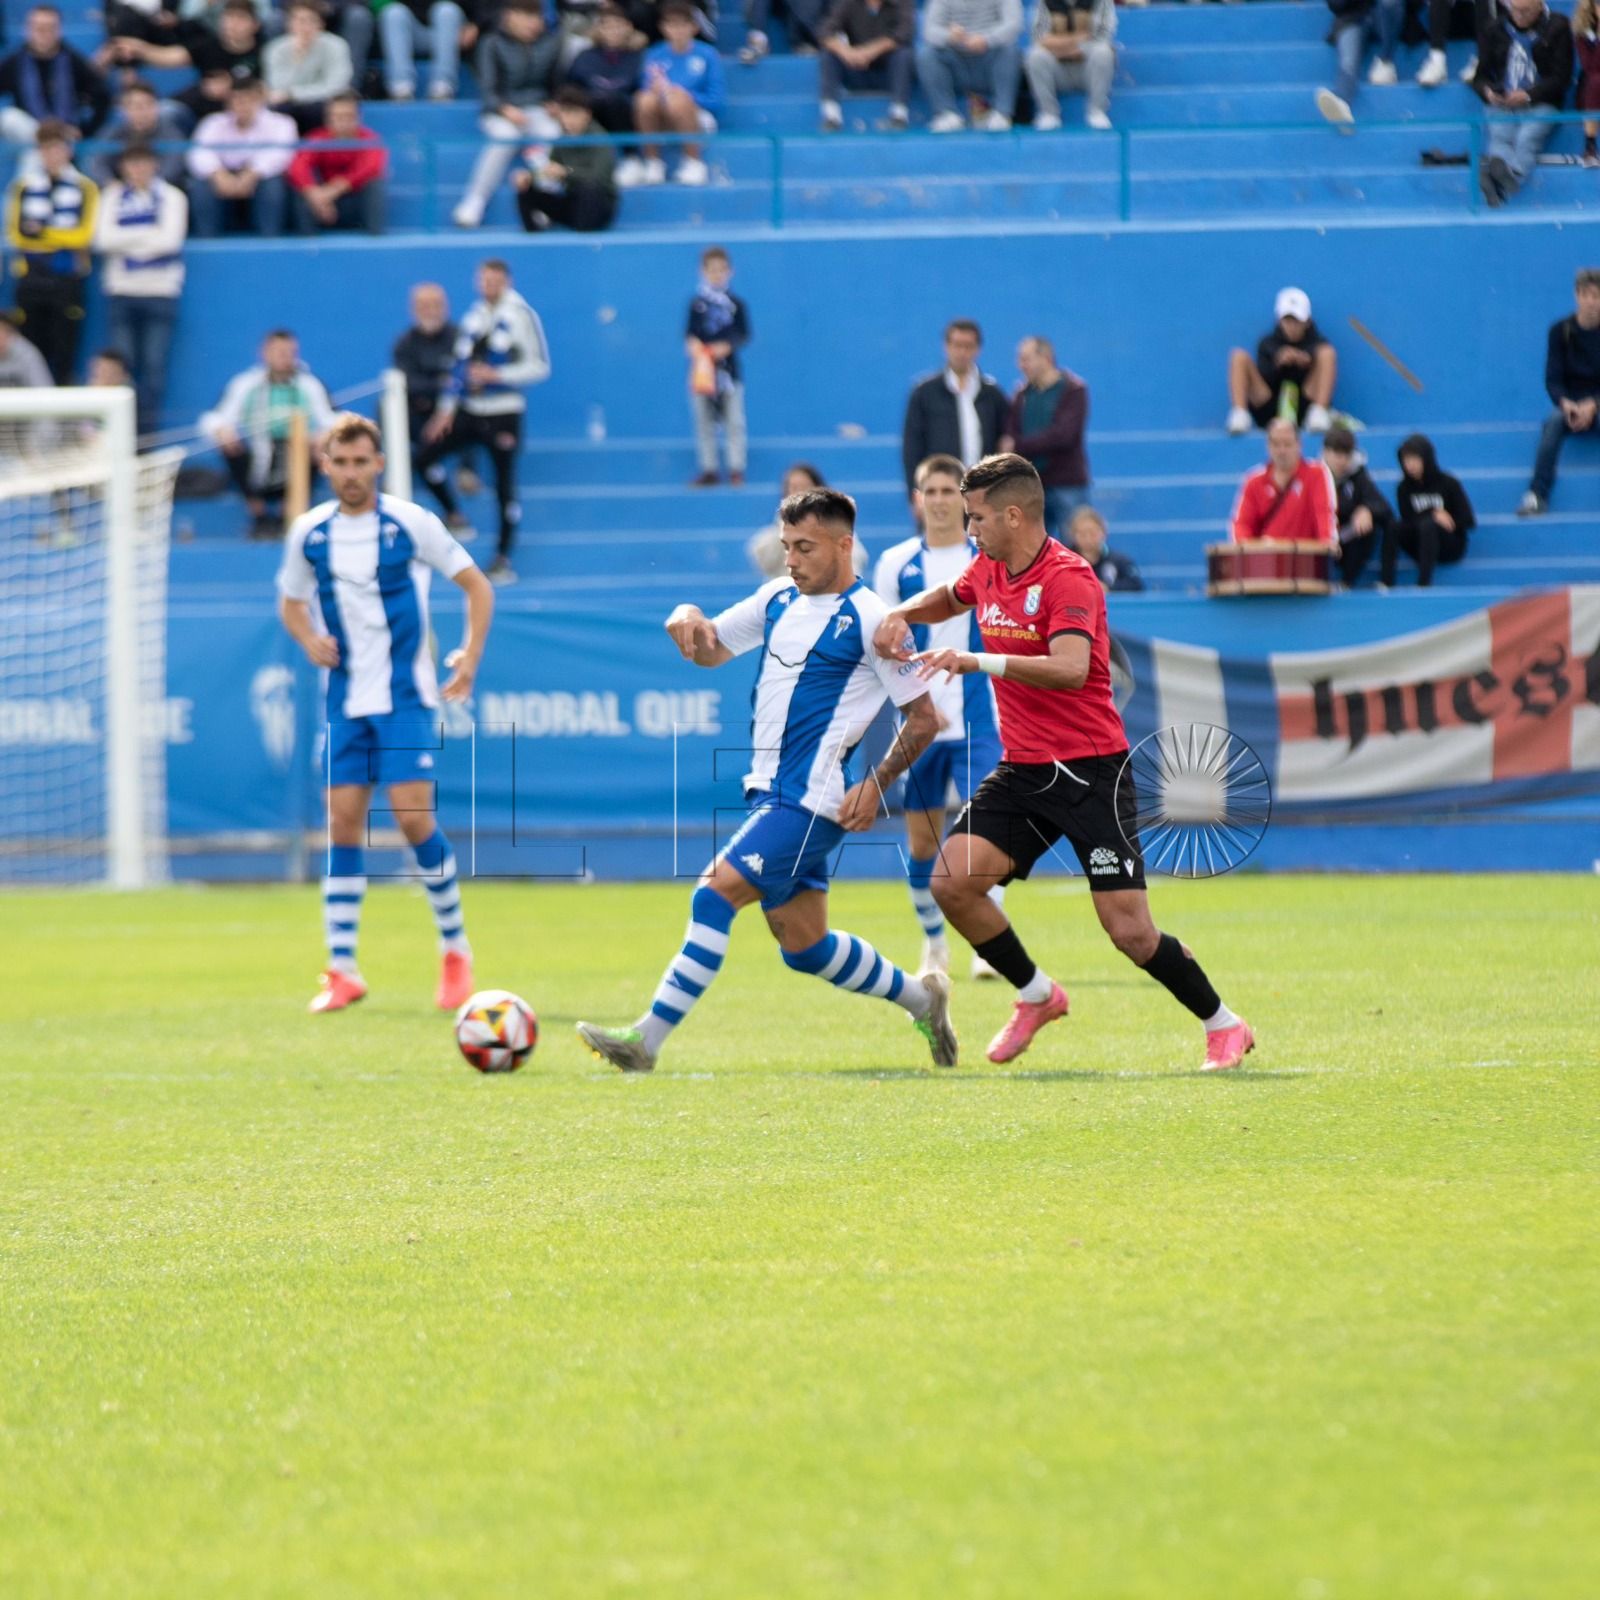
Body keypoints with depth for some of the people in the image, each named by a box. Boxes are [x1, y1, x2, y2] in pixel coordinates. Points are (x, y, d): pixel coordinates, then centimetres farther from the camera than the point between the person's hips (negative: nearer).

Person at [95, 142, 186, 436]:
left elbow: (170, 239, -11)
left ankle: (147, 435, -2)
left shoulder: (172, 196, 3)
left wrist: (126, 241, -8)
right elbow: (104, 238, -4)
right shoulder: (114, 196, 9)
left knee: (155, 366, -5)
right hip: (121, 292, 2)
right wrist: (148, 236, -9)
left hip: (161, 293, -2)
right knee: (123, 367, -2)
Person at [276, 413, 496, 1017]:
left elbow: (476, 585, 2)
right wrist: (309, 640, -4)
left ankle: (455, 949, 5)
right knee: (343, 823, -2)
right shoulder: (309, 533, 4)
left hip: (407, 695, -3)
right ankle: (342, 971, 3)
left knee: (413, 815, -13)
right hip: (345, 700, 3)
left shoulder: (411, 524, -6)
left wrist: (471, 653, -9)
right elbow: (291, 602, 18)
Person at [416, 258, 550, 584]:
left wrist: (496, 374, -17)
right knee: (426, 458, 0)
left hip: (504, 413, -6)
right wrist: (447, 409, 13)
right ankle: (454, 518, 18)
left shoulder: (521, 315, -8)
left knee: (505, 485, -4)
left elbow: (540, 366, -8)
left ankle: (503, 560, 3)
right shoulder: (474, 317, 11)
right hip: (470, 410, 6)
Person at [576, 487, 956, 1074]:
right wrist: (690, 620, -4)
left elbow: (924, 718, -6)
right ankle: (921, 996, 33)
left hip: (810, 800, -9)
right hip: (770, 792, 9)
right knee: (804, 946, 14)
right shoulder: (779, 599, 12)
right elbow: (710, 649, 19)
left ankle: (647, 1040, -20)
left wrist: (876, 787, -12)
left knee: (715, 895, -18)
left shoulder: (868, 619, -10)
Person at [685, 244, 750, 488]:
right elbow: (689, 334, 4)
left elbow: (744, 335, 1)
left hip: (728, 367, -1)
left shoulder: (736, 304, 1)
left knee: (734, 422, 0)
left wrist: (727, 346, -16)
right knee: (704, 423, 5)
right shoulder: (697, 304, 3)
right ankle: (709, 470, 11)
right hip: (702, 368, 1)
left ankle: (737, 469, 5)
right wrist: (693, 344, -17)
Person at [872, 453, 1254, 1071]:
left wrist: (977, 661, -39)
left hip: (1090, 770, -7)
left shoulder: (1068, 578, -17)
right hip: (1023, 768, 7)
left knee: (1130, 931, -11)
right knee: (951, 882, -10)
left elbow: (1070, 669, -33)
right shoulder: (987, 571, 7)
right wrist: (901, 615, 11)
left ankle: (1224, 1025, 11)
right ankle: (1036, 995, 12)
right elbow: (945, 599, 32)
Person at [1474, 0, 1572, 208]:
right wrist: (1487, 91, -9)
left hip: (1540, 105, -3)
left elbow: (1561, 77, 1)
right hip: (1501, 104, 3)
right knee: (1497, 138, -31)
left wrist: (1529, 95, -14)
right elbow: (1481, 76, 17)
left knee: (1527, 139, -34)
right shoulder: (1495, 30, 14)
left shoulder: (1557, 27, 6)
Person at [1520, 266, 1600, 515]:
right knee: (1554, 421, -33)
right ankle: (1537, 496, -40)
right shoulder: (1561, 331, -1)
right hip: (1571, 406, 1)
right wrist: (1564, 403, -24)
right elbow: (1552, 379, -4)